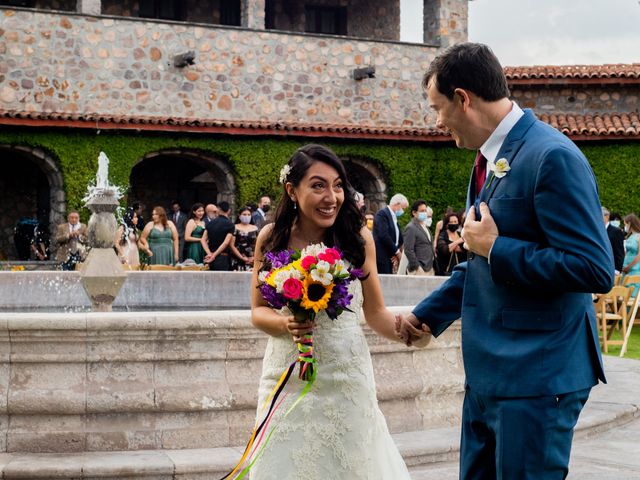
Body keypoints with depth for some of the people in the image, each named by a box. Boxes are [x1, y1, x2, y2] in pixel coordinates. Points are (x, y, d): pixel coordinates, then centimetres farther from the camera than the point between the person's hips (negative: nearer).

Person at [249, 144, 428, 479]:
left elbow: (375, 313, 2)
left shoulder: (359, 237, -6)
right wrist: (286, 324, -17)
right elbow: (258, 311, 5)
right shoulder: (272, 238, -3)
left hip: (347, 377, -1)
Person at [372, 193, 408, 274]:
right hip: (381, 257, -9)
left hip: (390, 257, 9)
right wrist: (397, 252, -10)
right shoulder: (382, 214, -8)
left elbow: (399, 239, 16)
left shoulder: (394, 218, 19)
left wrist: (397, 255, -1)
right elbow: (383, 236, -18)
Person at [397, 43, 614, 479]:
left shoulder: (552, 157, -18)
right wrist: (427, 315, 22)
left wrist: (495, 248, -18)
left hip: (536, 377, -9)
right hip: (489, 373, 9)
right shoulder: (492, 159, 11)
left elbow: (595, 270, -24)